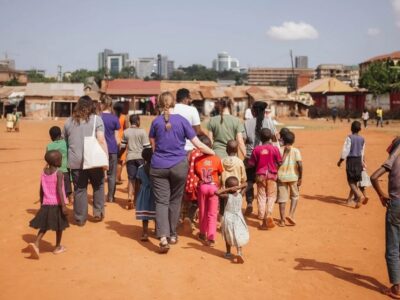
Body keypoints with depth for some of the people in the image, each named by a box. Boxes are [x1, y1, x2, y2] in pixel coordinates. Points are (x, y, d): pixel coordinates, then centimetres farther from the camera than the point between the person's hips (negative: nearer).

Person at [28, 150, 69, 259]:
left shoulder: (43, 172, 4)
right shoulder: (59, 173, -15)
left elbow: (41, 190, 9)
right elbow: (59, 190, -21)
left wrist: (42, 203, 20)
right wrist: (63, 205, -19)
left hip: (46, 204, 5)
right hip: (57, 204, -5)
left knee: (44, 226, 12)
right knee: (59, 227, 11)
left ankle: (36, 243, -8)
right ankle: (58, 247, 22)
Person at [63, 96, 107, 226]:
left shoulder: (69, 121, 10)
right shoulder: (96, 119, -2)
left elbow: (64, 142, 15)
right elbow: (101, 140, -12)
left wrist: (68, 160, 22)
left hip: (75, 162, 2)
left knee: (79, 189, 8)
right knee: (98, 186, 18)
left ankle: (80, 218, 13)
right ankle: (98, 212, 19)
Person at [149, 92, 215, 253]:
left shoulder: (156, 121, 0)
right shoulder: (182, 120, -4)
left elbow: (153, 144, 12)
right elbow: (198, 144, -3)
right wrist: (214, 153, 10)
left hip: (159, 166, 0)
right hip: (179, 166, 0)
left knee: (161, 202, -1)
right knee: (175, 201, 14)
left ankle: (163, 237, -15)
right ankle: (172, 235, 24)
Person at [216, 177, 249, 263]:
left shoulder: (227, 196, -16)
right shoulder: (240, 195, -5)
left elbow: (217, 192, -25)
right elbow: (245, 184, 8)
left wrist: (227, 189, -19)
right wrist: (238, 187, -8)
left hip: (228, 219, -2)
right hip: (238, 219, 2)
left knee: (228, 236, 17)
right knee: (239, 236, 5)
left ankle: (228, 253, 28)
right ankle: (239, 252, -15)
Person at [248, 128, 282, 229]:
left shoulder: (256, 149, -6)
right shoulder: (275, 148, -8)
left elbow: (251, 164, -3)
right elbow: (279, 163, -5)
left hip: (260, 175, 1)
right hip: (272, 175, -1)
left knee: (261, 197, 8)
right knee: (271, 196, 8)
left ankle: (263, 220, 8)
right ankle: (269, 215, -13)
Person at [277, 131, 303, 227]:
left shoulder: (279, 150, 0)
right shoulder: (296, 151, -3)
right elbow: (300, 165, -11)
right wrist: (300, 178, -3)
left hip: (281, 176, 1)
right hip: (293, 176, -1)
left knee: (282, 198, 6)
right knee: (295, 196, 17)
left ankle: (282, 220, 7)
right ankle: (291, 215, 1)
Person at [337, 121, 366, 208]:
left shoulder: (349, 138, -12)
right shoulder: (362, 139, 5)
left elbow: (345, 150, -14)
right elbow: (362, 152, 11)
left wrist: (340, 161, -5)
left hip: (350, 160, -6)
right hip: (359, 160, 6)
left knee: (351, 181, -3)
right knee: (355, 180, 20)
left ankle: (360, 196, -22)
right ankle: (357, 197, 27)